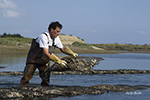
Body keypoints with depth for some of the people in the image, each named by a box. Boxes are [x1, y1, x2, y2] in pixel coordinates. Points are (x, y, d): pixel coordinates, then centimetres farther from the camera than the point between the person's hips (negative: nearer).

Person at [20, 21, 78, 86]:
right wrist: (58, 61, -38)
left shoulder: (56, 38, -5)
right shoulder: (43, 37, -28)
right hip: (34, 59, -6)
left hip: (44, 61, 6)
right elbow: (46, 53, -35)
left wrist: (72, 53, -10)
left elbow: (62, 48, 8)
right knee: (27, 76, -7)